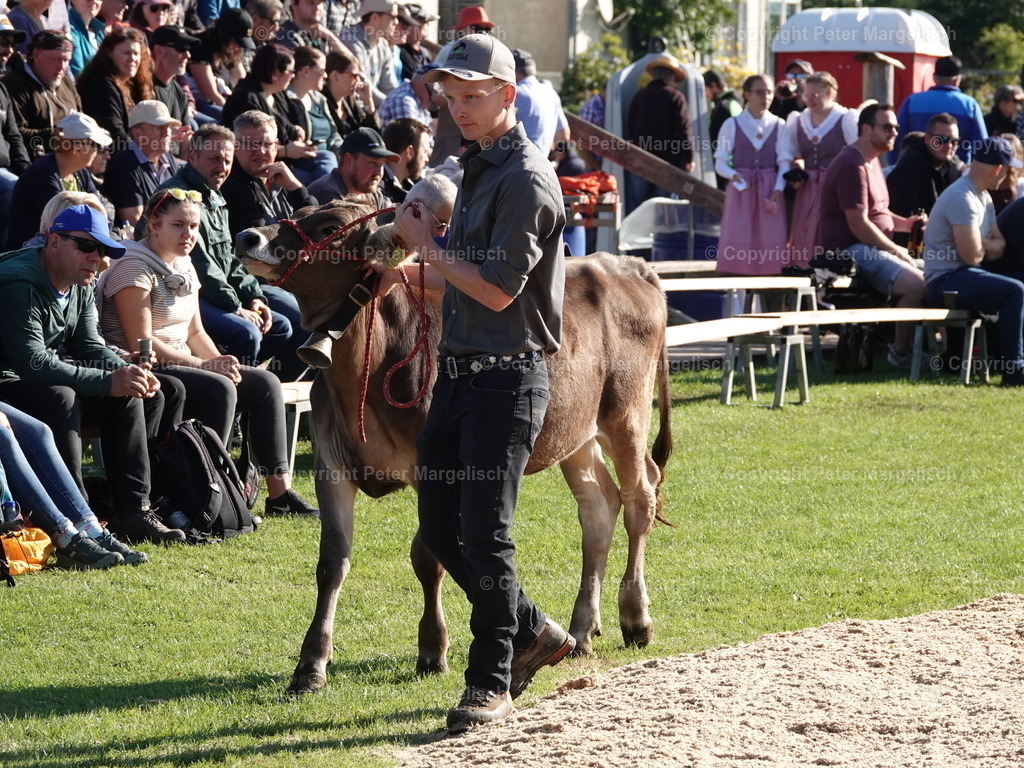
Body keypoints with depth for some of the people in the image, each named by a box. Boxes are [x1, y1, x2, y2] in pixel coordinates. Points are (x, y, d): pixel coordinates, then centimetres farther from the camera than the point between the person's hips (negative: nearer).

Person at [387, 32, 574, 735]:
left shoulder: (525, 178, -14)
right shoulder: (477, 170, 16)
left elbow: (499, 290, -20)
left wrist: (426, 244, -11)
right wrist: (417, 274, 10)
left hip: (507, 379, -9)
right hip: (459, 373, 9)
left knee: (484, 533, -7)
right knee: (440, 530, 11)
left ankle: (492, 682, 3)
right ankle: (531, 633, 26)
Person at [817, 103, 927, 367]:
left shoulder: (872, 161, 17)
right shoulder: (853, 166, -16)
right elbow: (859, 226, -21)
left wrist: (904, 223, 7)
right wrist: (897, 252, -13)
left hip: (873, 248, 11)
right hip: (851, 251, -11)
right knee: (916, 284, -26)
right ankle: (901, 353, -11)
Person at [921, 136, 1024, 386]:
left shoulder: (983, 197, 13)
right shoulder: (962, 198, -19)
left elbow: (998, 247, 11)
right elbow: (972, 255, -22)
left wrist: (982, 243, -11)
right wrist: (988, 247, 0)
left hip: (964, 276, 10)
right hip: (945, 281, -10)